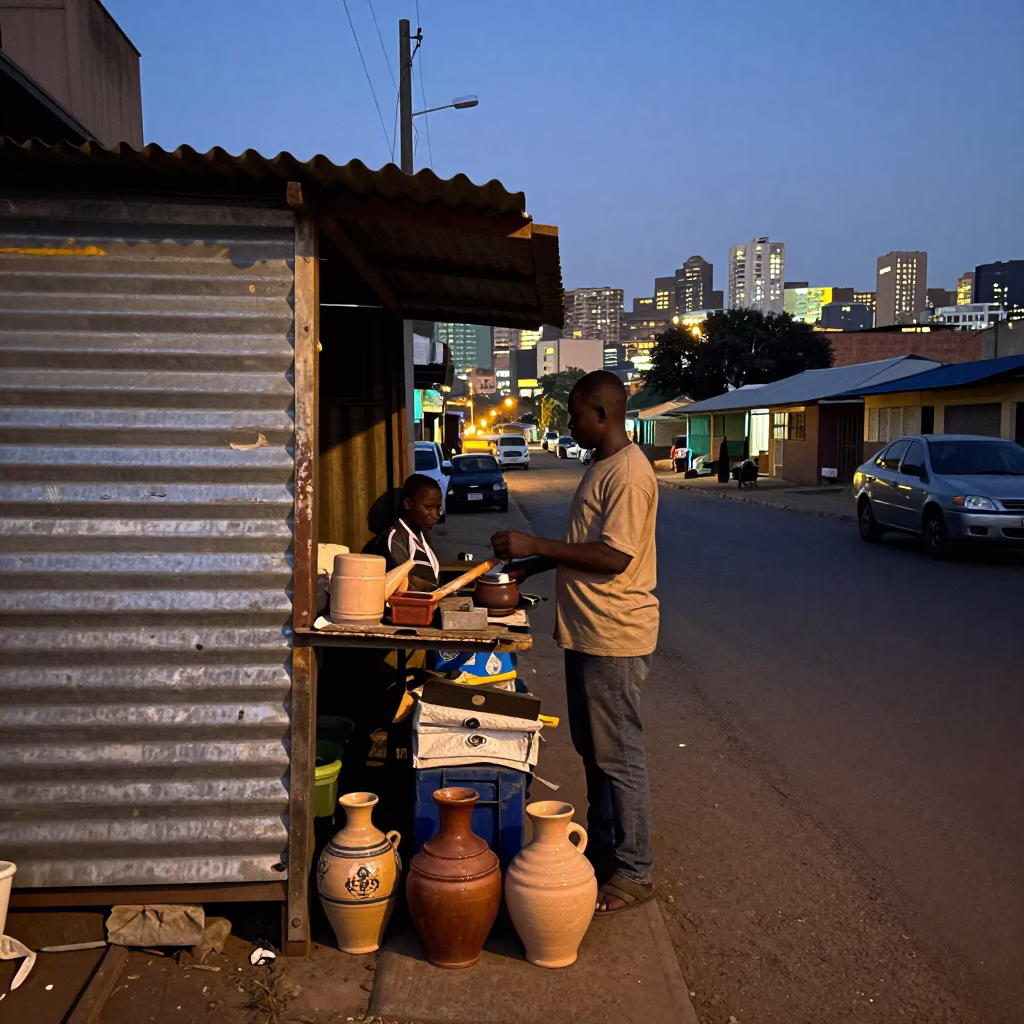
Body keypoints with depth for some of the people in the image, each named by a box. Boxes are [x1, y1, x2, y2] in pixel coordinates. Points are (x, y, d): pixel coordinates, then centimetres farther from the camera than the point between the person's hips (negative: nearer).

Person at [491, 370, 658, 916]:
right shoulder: (601, 467, 14)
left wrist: (536, 545, -20)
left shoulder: (628, 472, -18)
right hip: (587, 633, 10)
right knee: (593, 749, 18)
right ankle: (602, 853, 32)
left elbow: (614, 557, -24)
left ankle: (634, 873, 14)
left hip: (615, 638, -10)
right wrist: (530, 566, 13)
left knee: (619, 756, 0)